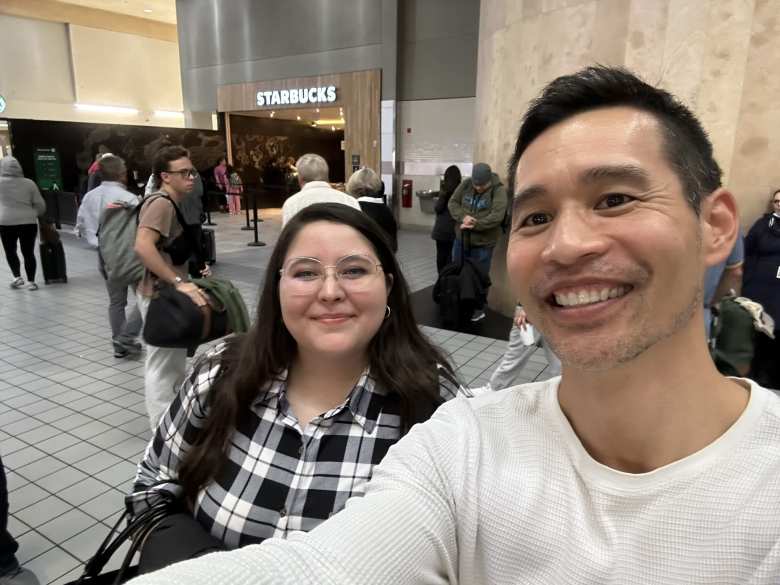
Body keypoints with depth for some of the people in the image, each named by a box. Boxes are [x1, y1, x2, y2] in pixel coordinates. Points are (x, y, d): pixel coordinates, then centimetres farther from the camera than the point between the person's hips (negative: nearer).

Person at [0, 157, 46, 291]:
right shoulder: (29, 183, 1)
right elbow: (40, 205, 3)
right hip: (28, 222, 1)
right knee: (28, 252, 6)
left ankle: (17, 276, 9)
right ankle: (31, 281, 8)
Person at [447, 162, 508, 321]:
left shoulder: (498, 190, -14)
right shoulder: (465, 184, -2)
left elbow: (497, 216, -23)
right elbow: (452, 203, 0)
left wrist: (475, 225, -26)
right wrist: (463, 217, -18)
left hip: (483, 242, -5)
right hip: (462, 238, 5)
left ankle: (479, 309, 22)